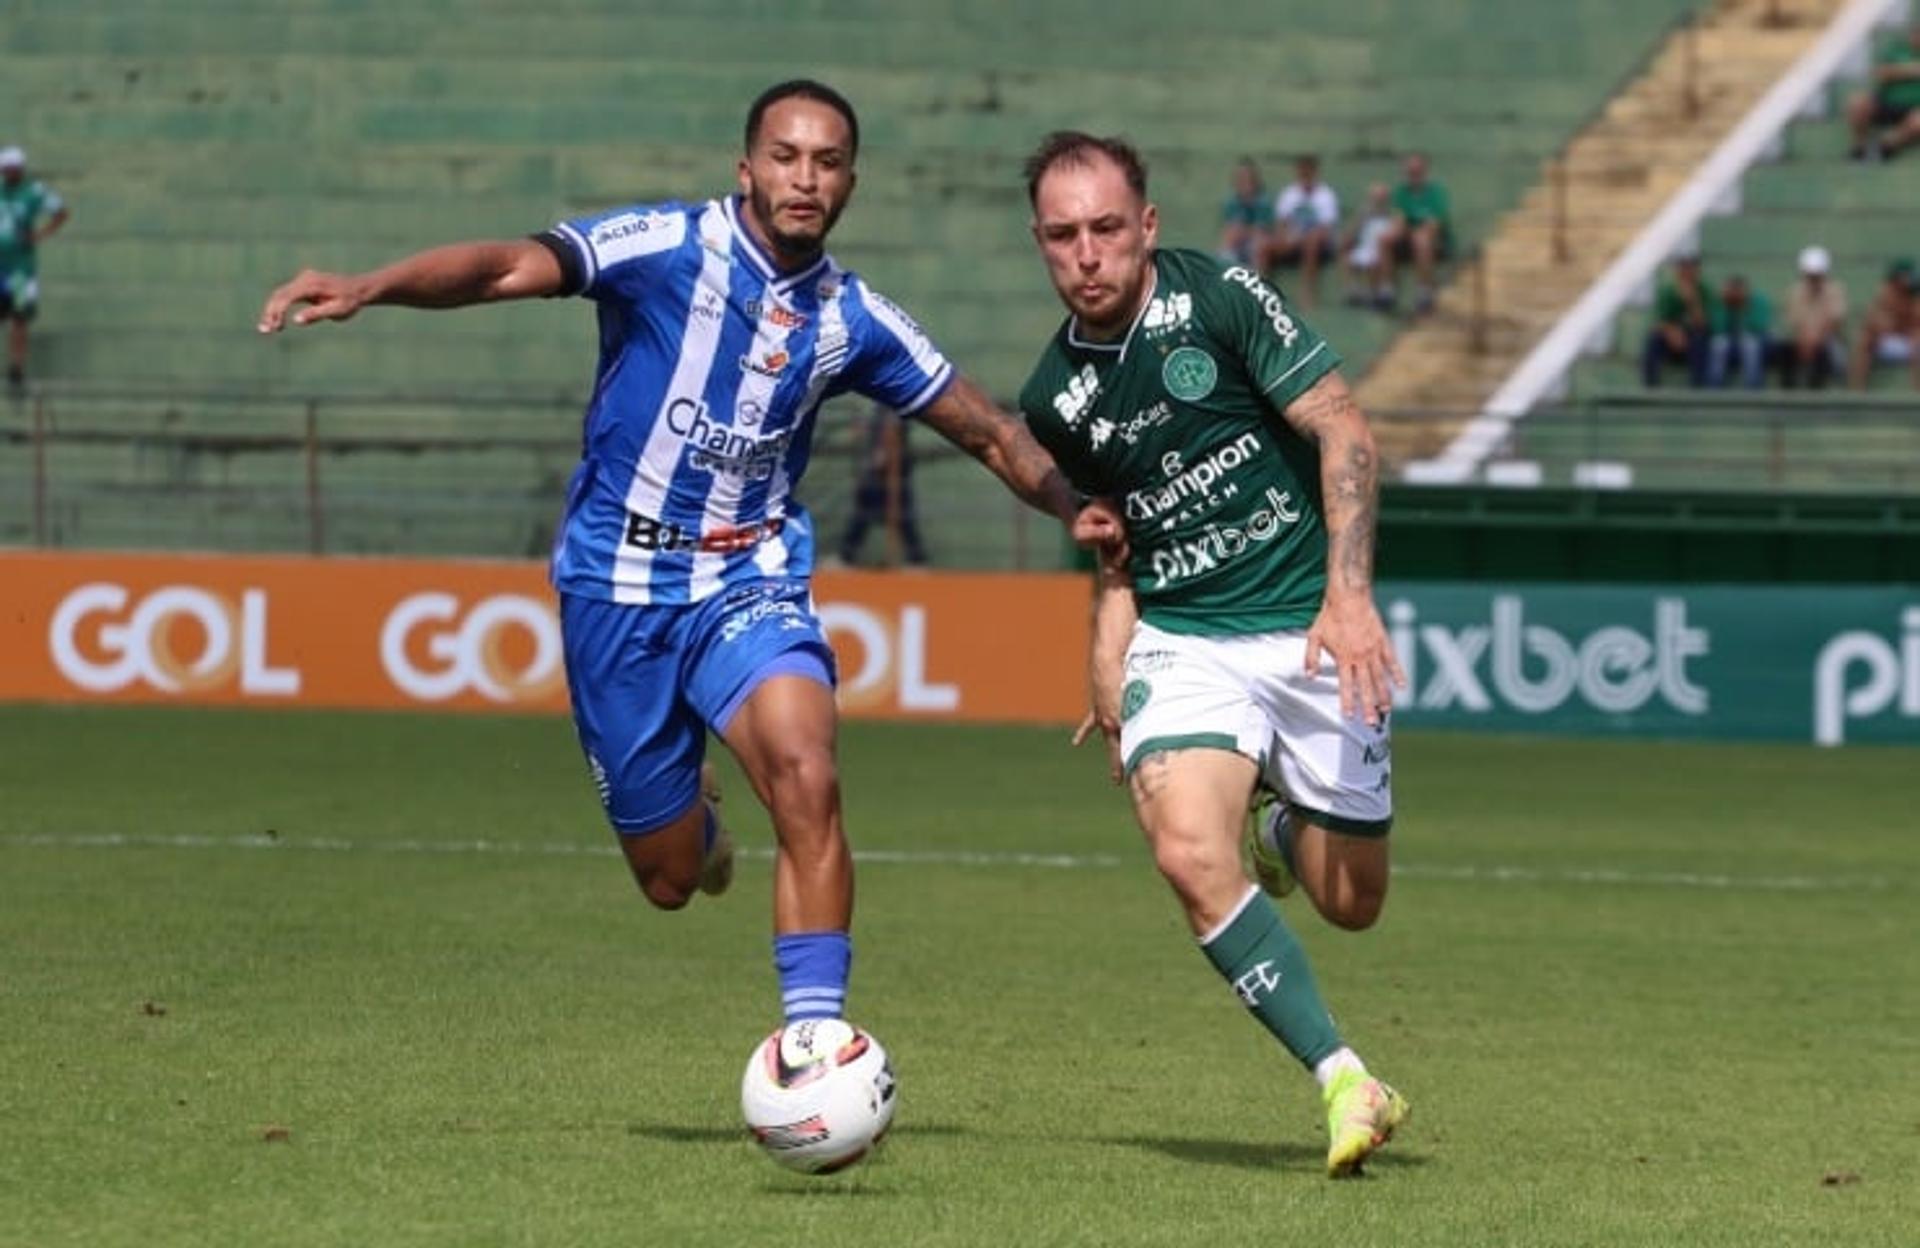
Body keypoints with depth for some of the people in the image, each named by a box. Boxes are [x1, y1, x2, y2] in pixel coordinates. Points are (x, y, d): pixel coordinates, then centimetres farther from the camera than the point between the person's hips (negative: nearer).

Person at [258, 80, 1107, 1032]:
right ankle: (698, 831, 45)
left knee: (807, 780, -29)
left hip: (749, 582, 1)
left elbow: (986, 431, 11)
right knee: (670, 879, 6)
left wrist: (1084, 515, -1)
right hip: (617, 587, -1)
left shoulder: (852, 320, -1)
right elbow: (511, 268, -28)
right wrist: (367, 289, -43)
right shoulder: (668, 247, -13)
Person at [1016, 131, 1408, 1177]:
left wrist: (1349, 596, -20)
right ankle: (1343, 1081, -16)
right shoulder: (1053, 400, 6)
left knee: (1350, 902, 3)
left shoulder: (1220, 300, -8)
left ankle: (1287, 836, 41)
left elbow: (1342, 431, -10)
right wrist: (1109, 677, 6)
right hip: (1181, 644, 2)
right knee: (1189, 852, -25)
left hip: (1310, 630, -2)